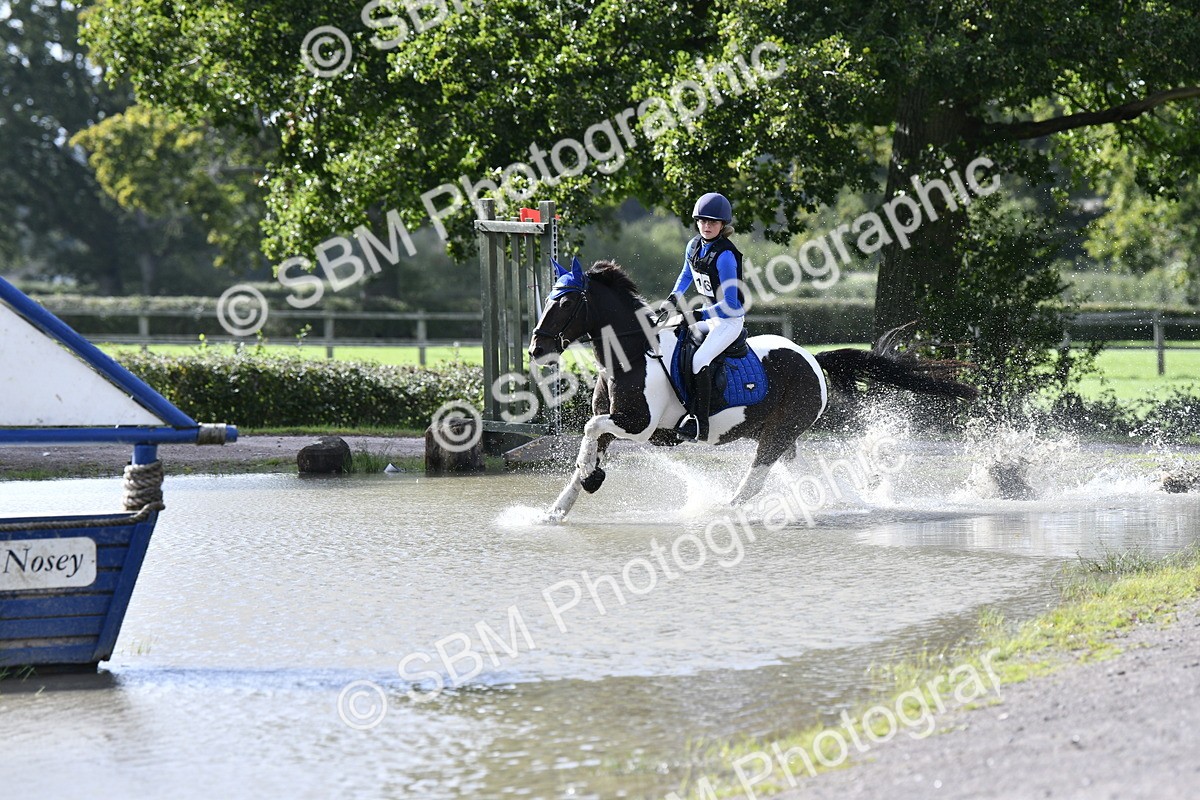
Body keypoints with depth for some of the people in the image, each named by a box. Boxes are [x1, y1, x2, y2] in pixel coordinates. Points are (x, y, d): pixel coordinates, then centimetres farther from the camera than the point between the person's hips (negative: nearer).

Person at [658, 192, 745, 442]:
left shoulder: (725, 256, -23)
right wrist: (673, 299, 10)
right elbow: (687, 275, 25)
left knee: (700, 361, -28)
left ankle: (699, 424, -29)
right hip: (708, 315, 9)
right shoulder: (694, 246, 1)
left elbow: (729, 305, -25)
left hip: (730, 320, -9)